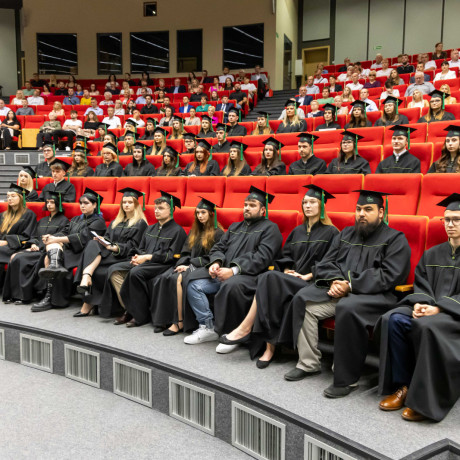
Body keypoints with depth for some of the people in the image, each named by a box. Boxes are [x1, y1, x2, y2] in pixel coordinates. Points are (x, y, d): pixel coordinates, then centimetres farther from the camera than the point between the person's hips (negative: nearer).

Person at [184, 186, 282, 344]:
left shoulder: (269, 228, 3)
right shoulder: (235, 227, 25)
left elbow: (262, 257, -12)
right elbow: (219, 247, 21)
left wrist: (234, 270, -22)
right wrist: (216, 262, -5)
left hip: (249, 275, -7)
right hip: (222, 272, 7)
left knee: (231, 285, -39)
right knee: (193, 284, -12)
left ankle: (230, 333, -20)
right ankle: (208, 327, -7)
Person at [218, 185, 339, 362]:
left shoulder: (330, 232, 4)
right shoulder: (297, 231, 22)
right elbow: (285, 254, 18)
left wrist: (308, 275, -16)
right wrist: (287, 269, -2)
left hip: (310, 282, -5)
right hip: (290, 279, 5)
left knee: (270, 279, -30)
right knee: (268, 280, -30)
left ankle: (244, 328, -22)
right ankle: (269, 346, -31)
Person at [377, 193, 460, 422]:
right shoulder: (432, 254, 17)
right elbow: (420, 285, 12)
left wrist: (438, 308, -21)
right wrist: (420, 303, -10)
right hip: (429, 306, 5)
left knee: (427, 326, -36)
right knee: (394, 319, -25)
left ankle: (425, 399, -23)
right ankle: (403, 386, -16)